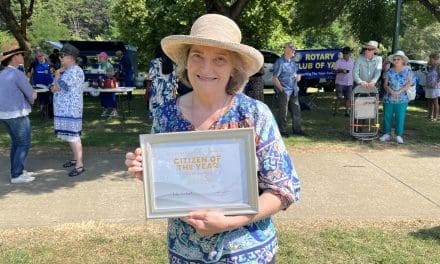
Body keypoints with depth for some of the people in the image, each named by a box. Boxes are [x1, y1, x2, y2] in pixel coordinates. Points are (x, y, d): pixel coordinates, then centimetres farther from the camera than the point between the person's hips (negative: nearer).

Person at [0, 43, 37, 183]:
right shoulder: (18, 74, -18)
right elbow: (31, 95, -9)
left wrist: (30, 95, 5)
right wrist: (31, 99, 13)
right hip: (17, 114, -9)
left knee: (16, 142, 19)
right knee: (24, 144, 0)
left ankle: (17, 170, 25)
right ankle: (17, 175, 3)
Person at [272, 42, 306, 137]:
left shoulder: (293, 61, 13)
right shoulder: (280, 62, -12)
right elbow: (275, 78, -14)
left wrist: (298, 76, 3)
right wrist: (281, 89, -17)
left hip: (294, 90, 8)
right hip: (284, 91, -8)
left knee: (296, 110, 11)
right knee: (283, 111, -1)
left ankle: (297, 129, 21)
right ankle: (282, 131, 9)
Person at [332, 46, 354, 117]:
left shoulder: (352, 62, 12)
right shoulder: (338, 61, 0)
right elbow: (334, 70, -2)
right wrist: (341, 71, -20)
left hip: (349, 83, 3)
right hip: (340, 82, -3)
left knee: (348, 98, 2)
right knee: (339, 97, -6)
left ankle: (347, 111, 9)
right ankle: (336, 110, 4)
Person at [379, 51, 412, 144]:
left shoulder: (408, 70, 3)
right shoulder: (389, 71, 5)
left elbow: (410, 83, -4)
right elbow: (385, 84, 3)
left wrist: (399, 91, -15)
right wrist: (391, 91, -17)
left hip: (402, 99, -1)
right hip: (388, 98, 1)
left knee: (400, 117, 0)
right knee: (387, 117, 4)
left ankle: (399, 136, 8)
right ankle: (386, 134, 14)